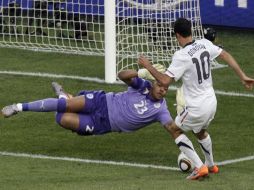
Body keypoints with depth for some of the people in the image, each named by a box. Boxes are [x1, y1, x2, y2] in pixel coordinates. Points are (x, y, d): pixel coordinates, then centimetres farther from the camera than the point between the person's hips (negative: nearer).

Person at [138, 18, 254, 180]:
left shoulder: (181, 56, -23)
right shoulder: (205, 44, -5)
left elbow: (165, 81, -24)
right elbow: (226, 56, 2)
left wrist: (148, 66, -11)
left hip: (197, 108, -7)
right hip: (212, 102, 7)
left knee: (175, 130, 17)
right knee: (201, 131, 33)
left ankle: (200, 167, 6)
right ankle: (211, 165, 49)